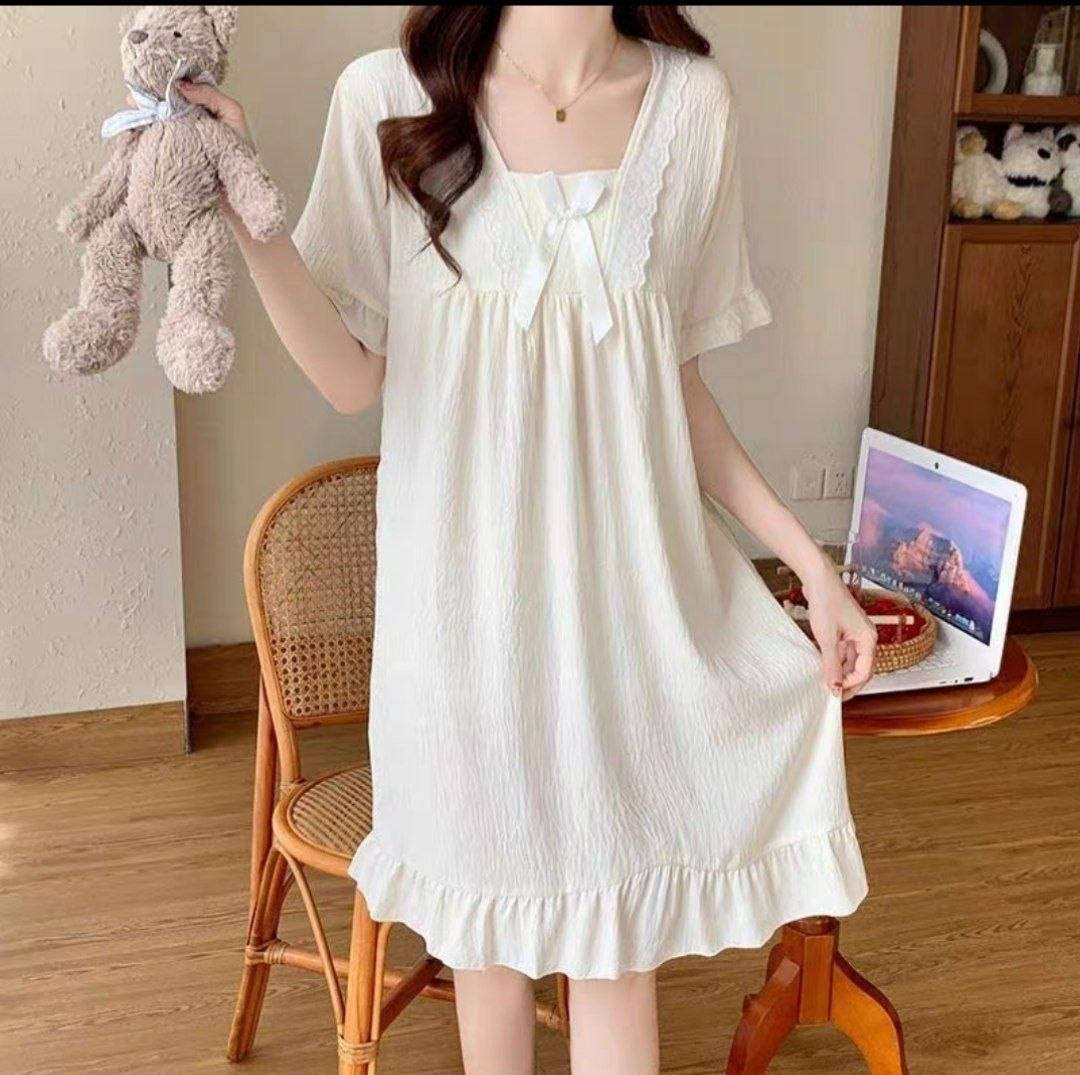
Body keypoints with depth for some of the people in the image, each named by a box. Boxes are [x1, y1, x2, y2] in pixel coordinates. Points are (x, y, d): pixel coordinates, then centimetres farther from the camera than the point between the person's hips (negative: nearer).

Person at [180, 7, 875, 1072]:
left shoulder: (692, 102, 1)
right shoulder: (389, 96, -6)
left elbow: (676, 382, 7)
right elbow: (354, 376, -3)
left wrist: (808, 558, 3)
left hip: (629, 577, 2)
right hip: (471, 580, -1)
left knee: (617, 939, 12)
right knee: (492, 920, 15)